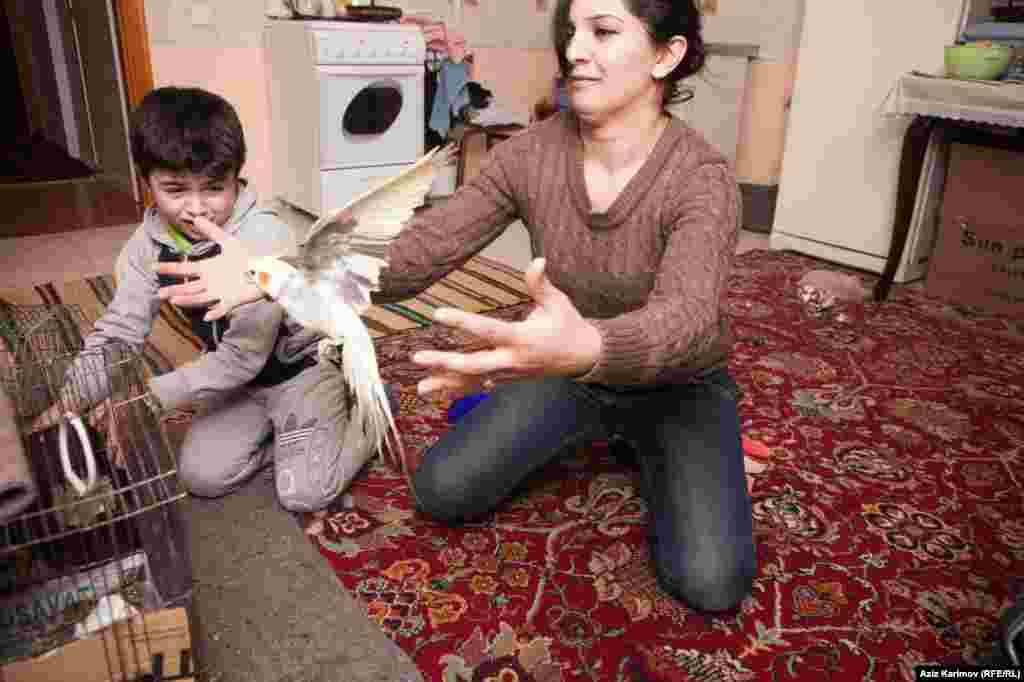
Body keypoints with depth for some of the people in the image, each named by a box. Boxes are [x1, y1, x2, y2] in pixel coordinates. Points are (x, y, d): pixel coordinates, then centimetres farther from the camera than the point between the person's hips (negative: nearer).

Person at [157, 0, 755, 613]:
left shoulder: (702, 179, -25)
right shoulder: (530, 153, -13)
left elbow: (685, 317, -44)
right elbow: (419, 253, -20)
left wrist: (583, 347, -67)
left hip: (677, 386, -2)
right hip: (567, 372, 3)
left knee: (709, 582, -18)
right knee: (442, 491, -9)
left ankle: (647, 448, 12)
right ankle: (600, 430, 14)